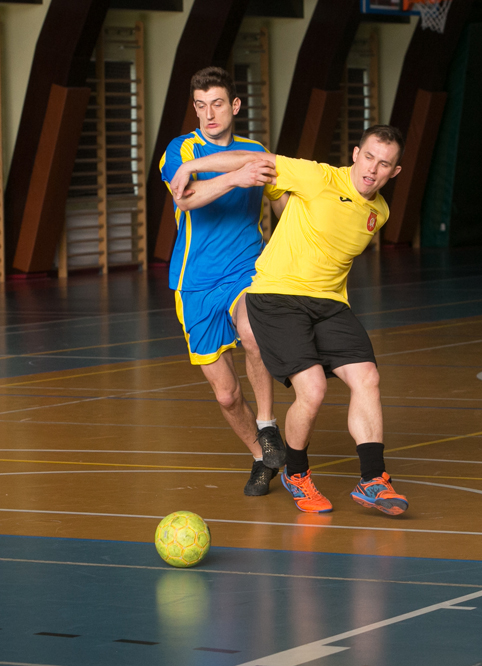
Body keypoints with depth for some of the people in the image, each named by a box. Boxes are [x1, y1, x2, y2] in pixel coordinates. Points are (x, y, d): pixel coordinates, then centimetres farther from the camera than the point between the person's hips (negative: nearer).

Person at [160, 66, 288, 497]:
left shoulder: (255, 152, 8)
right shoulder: (182, 150, -3)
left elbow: (287, 205, 22)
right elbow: (184, 196, -25)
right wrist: (235, 179, -39)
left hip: (247, 272, 0)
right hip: (197, 283, 0)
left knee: (251, 331, -35)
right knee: (225, 393, 2)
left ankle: (267, 427, -15)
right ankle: (262, 459, 28)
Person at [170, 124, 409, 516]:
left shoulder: (379, 212, 5)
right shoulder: (320, 180, -15)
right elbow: (256, 162, -7)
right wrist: (191, 167, -2)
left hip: (329, 303, 6)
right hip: (277, 296, -6)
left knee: (367, 379, -11)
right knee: (312, 390, -17)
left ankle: (372, 483, -4)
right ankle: (296, 475, 10)